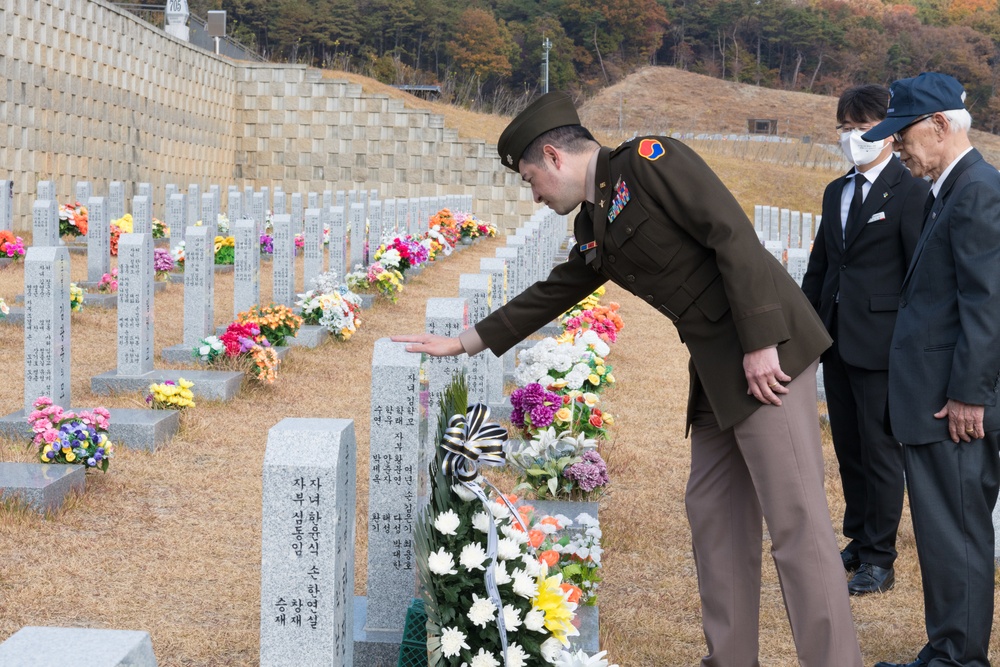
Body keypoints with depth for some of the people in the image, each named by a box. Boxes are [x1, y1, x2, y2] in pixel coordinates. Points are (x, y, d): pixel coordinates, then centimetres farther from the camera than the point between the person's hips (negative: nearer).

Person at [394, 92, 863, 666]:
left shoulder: (650, 159, -8)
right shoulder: (594, 227, 18)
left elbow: (733, 232, -15)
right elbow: (551, 295, 29)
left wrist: (760, 341, -19)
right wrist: (462, 344, 32)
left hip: (764, 354, -9)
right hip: (715, 370, 9)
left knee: (795, 516, -9)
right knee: (714, 514, 11)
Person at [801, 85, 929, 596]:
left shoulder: (910, 192, -8)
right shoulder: (836, 192, 16)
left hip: (881, 343, -7)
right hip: (837, 341, 7)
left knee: (881, 451, -1)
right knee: (848, 449, 15)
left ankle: (879, 561, 8)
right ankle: (858, 542, 27)